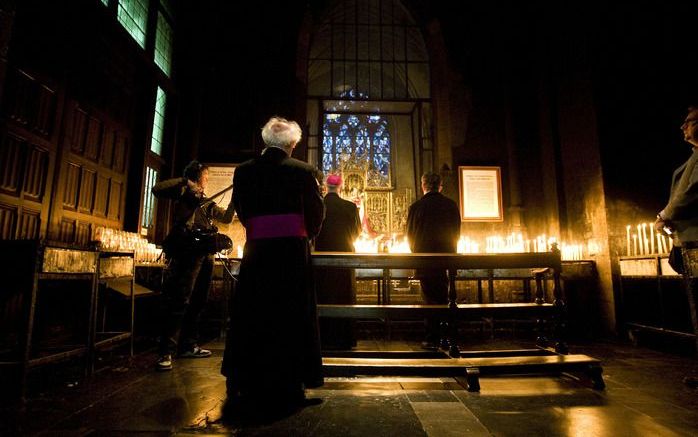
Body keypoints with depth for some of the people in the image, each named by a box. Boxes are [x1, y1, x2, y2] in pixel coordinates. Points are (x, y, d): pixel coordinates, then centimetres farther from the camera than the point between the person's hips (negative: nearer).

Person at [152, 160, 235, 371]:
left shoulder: (207, 203, 24)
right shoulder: (183, 194, 6)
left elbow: (227, 217, 18)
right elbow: (157, 189, -9)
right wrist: (184, 181, -12)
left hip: (205, 255, 8)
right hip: (187, 253, -7)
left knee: (196, 302, 10)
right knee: (179, 300, -13)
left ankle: (188, 345, 20)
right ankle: (165, 352, -10)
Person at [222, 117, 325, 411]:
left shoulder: (244, 171, 2)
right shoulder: (302, 171, -5)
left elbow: (241, 211, 10)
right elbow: (316, 213, 0)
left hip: (256, 251, 2)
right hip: (293, 252, -2)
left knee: (252, 317, 13)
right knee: (290, 318, 8)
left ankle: (244, 385, 24)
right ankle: (288, 386, 17)